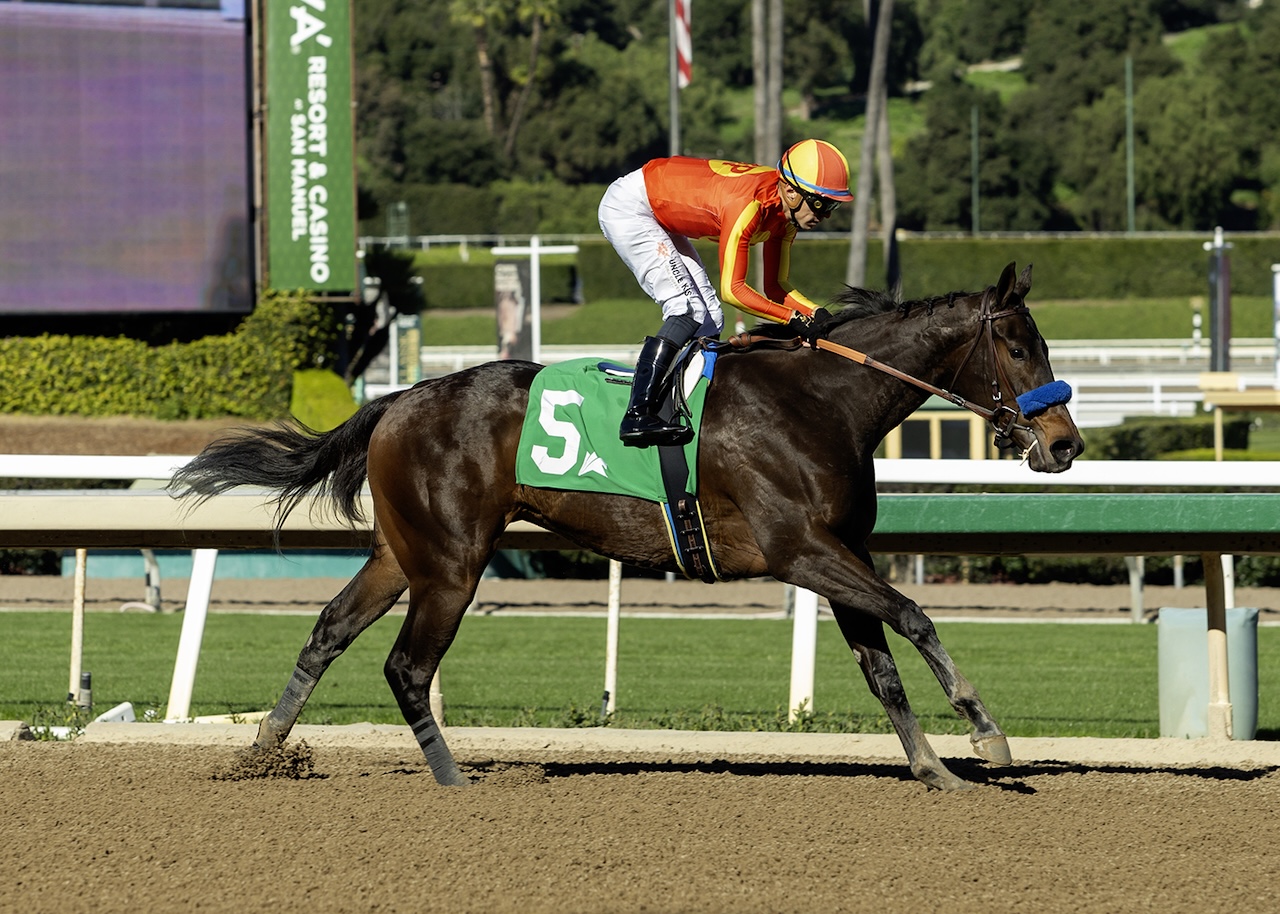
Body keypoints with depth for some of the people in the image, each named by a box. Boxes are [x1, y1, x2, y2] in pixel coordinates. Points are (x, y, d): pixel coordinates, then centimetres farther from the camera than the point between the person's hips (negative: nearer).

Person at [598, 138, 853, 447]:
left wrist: (817, 314, -16)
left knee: (710, 320, 4)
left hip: (659, 218, 10)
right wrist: (795, 319, -32)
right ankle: (637, 416, -27)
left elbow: (775, 287, 1)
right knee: (688, 309, -20)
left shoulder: (786, 215, -6)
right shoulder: (750, 205, -33)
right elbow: (732, 291, -30)